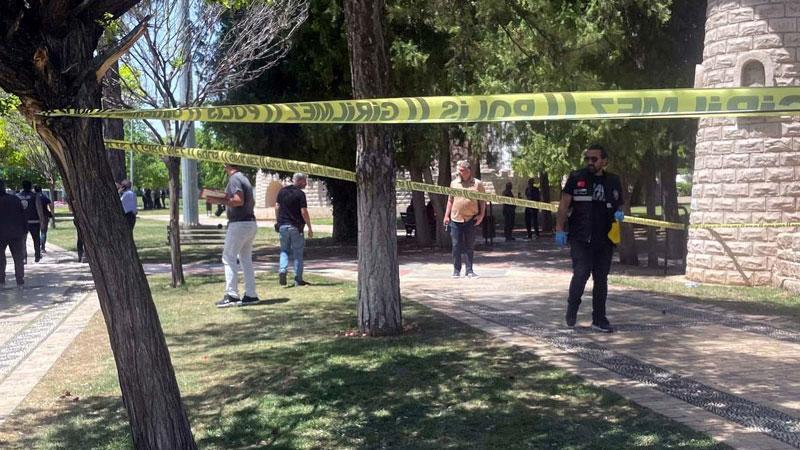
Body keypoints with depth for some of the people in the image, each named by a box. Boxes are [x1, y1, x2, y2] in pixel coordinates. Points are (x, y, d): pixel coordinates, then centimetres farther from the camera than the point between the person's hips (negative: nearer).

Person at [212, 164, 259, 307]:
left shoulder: (234, 179, -11)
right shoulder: (244, 179, 17)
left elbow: (239, 200, -23)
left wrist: (221, 201, -12)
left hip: (239, 224, -9)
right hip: (251, 223, 9)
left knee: (229, 258, -5)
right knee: (246, 259, 12)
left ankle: (231, 295, -8)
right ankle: (251, 295, 13)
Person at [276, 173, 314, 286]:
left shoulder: (282, 191, 7)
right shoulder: (300, 194, -10)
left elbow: (277, 207, 9)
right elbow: (304, 212, -12)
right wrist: (310, 228, -6)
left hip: (283, 226, 4)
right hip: (296, 226, -4)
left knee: (284, 250, 14)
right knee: (298, 253, 4)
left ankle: (282, 270, -11)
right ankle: (298, 279, 7)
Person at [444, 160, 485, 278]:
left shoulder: (477, 184, 3)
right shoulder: (454, 183, 8)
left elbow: (482, 201, 6)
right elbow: (450, 200, 13)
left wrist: (481, 215, -4)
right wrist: (446, 215, 8)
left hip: (471, 219, -1)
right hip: (455, 219, 1)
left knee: (470, 246, 5)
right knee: (456, 246, 3)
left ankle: (469, 270, 12)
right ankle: (456, 270, 12)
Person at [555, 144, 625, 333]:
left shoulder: (613, 181, 10)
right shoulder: (576, 178, -1)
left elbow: (620, 203, 22)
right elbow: (564, 204, -3)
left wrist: (619, 213, -2)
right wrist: (559, 229, -12)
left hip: (605, 239, 4)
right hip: (580, 238, -4)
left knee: (601, 279, 8)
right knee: (581, 274, -14)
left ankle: (599, 320, 17)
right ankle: (571, 310, 11)